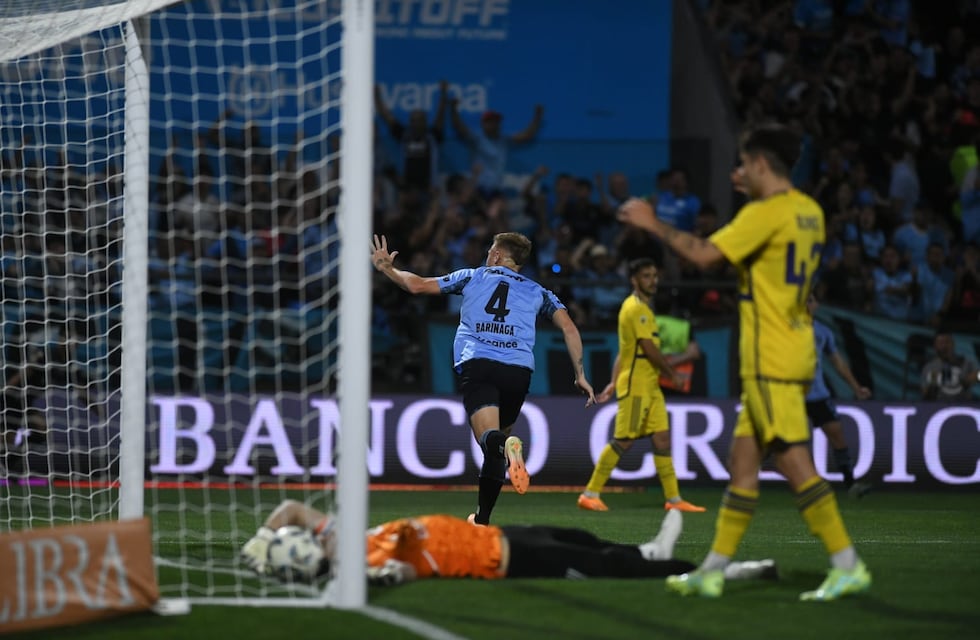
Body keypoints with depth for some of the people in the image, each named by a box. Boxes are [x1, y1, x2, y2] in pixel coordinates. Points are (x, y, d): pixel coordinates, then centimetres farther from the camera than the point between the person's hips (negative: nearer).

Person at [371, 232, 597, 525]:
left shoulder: (472, 277, 21)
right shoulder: (537, 291, 23)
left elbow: (418, 285, 19)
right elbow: (569, 328, 11)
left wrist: (387, 268, 36)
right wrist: (580, 375, 13)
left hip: (477, 365, -2)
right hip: (519, 369, 2)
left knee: (489, 437, -20)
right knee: (495, 452, 18)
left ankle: (505, 444, -56)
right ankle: (482, 518, 23)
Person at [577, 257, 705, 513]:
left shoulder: (642, 307, 18)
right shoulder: (636, 308, -13)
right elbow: (650, 350, -16)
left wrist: (615, 382, 17)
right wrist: (673, 374, -6)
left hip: (649, 386, 10)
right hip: (635, 386, -10)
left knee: (662, 439, 6)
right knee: (623, 441, -9)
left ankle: (674, 499, 6)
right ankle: (590, 494, -3)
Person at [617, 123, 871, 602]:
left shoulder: (765, 214, -14)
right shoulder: (808, 211, 12)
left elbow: (704, 254, -19)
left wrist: (653, 224, -8)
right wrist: (755, 193, 31)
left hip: (772, 360, -10)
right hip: (793, 353, 10)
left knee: (794, 463, -11)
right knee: (743, 463, 11)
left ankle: (848, 566, -13)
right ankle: (712, 571, 13)